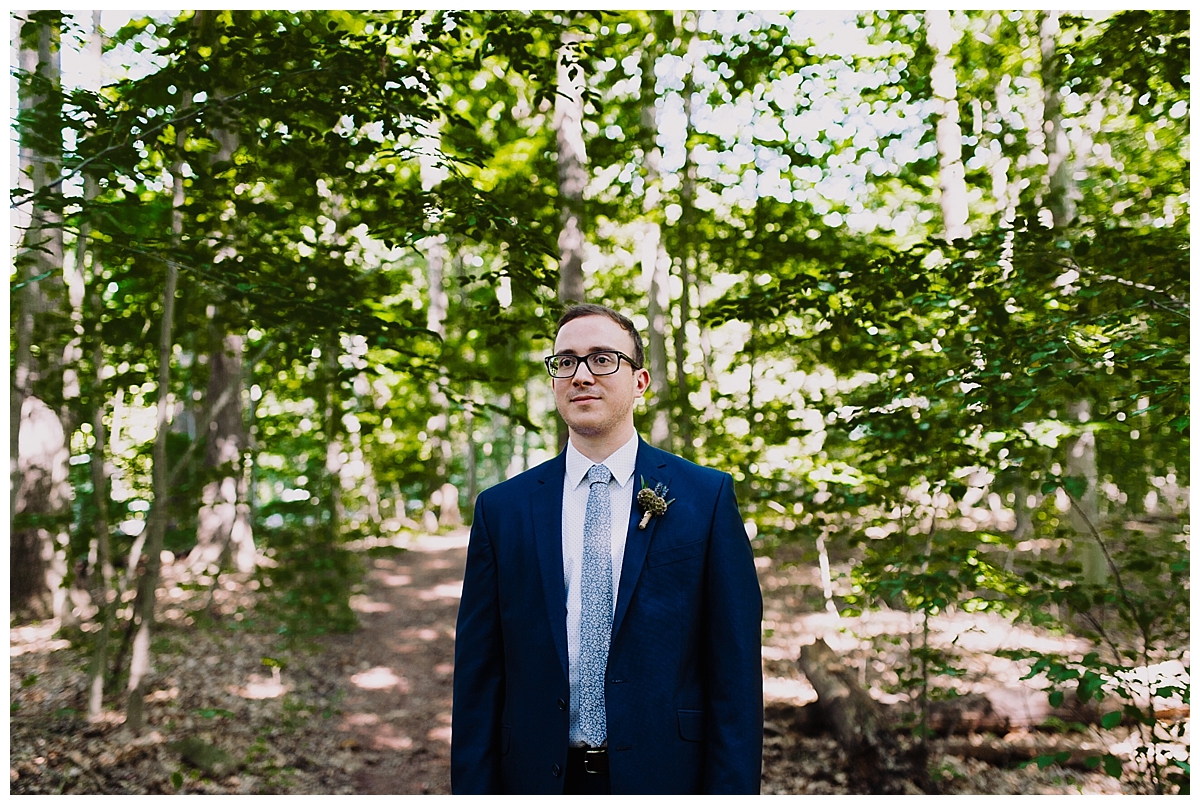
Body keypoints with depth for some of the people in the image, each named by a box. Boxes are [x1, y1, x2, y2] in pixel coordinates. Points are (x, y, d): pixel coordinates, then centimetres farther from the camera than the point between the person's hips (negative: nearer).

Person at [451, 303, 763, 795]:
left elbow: (734, 666, -5)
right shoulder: (501, 509, 1)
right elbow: (477, 676, 1)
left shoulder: (708, 496, -4)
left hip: (665, 773, -1)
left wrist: (731, 790, -10)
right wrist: (472, 789, -3)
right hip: (538, 776, 1)